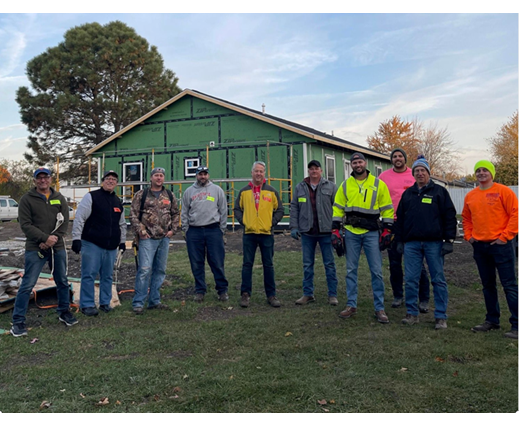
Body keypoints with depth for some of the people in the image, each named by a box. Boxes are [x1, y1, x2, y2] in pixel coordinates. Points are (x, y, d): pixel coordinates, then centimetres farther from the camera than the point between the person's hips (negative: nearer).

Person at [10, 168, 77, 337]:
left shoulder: (59, 198, 9)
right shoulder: (27, 199, -2)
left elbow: (65, 222, 3)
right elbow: (25, 224, -9)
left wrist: (55, 238, -13)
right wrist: (45, 238, -18)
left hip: (58, 248, 4)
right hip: (35, 249, -4)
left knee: (62, 282, 13)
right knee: (27, 285, -4)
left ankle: (64, 312, 30)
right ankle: (18, 321, 6)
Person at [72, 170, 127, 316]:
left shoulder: (118, 202, 16)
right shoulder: (91, 197, -3)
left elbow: (122, 224, 25)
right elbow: (79, 218, -8)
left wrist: (122, 241, 22)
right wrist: (76, 238, -14)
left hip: (111, 246, 6)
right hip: (92, 244, -5)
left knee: (108, 276, 10)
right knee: (89, 275, -3)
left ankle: (105, 302, 22)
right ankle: (87, 305, 6)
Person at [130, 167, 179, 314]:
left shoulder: (170, 196, 12)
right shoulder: (141, 195, 1)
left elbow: (175, 214, 17)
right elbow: (133, 214, -2)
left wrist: (172, 230, 5)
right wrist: (140, 231, -9)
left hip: (164, 239, 5)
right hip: (147, 238, -5)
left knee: (160, 270, 10)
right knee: (145, 269, -11)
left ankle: (154, 301, 20)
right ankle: (138, 303, -1)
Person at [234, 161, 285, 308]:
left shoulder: (271, 191, 4)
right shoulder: (244, 192, 6)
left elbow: (280, 210, 8)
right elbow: (237, 209, 13)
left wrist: (272, 223, -3)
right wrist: (243, 221, -1)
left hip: (267, 233, 0)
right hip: (249, 233, 1)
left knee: (268, 265, 5)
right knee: (247, 264, 3)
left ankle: (271, 295, 14)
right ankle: (246, 294, 11)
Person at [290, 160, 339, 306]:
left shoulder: (330, 187, 1)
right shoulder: (300, 188, 8)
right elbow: (294, 208, 8)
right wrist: (294, 227, 0)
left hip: (326, 232, -2)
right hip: (307, 232, 2)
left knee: (329, 264, 5)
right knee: (307, 265, 9)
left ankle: (332, 295, 14)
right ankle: (308, 294, 19)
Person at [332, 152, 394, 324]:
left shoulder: (378, 184, 1)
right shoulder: (345, 185, 7)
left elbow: (387, 208, 3)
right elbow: (338, 208, 9)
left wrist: (387, 230, -3)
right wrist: (336, 229, 2)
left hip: (372, 233, -2)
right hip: (350, 232, 2)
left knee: (376, 271, 0)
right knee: (351, 270, 7)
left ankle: (379, 308, 10)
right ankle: (351, 305, 17)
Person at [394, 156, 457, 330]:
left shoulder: (439, 191, 5)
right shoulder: (408, 193, 15)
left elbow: (450, 216, 1)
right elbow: (400, 218, 17)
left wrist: (449, 240, -6)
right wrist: (399, 240, 12)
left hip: (434, 243, -3)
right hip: (411, 243, 3)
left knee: (438, 280, 1)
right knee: (411, 280, 3)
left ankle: (441, 317, 9)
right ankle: (412, 314, 14)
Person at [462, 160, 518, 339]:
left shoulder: (503, 191, -6)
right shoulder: (470, 196, 10)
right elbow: (466, 218, 21)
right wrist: (468, 236, 8)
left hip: (500, 244, -6)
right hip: (479, 246, 6)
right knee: (488, 285, 14)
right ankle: (492, 320, 26)